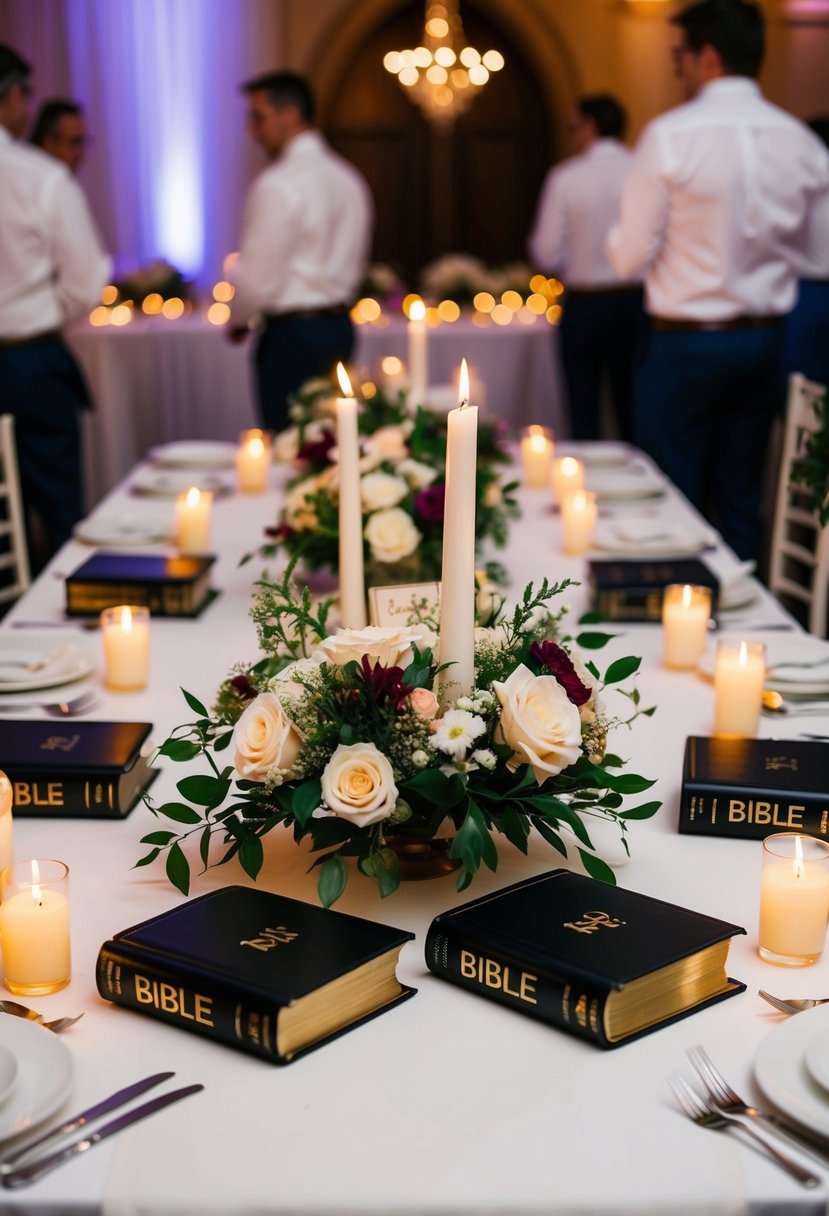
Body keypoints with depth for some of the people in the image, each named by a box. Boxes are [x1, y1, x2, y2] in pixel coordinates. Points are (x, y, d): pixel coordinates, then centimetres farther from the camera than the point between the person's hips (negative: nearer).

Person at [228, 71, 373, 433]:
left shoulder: (278, 185, -15)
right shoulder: (348, 178, 11)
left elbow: (258, 277, -14)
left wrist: (237, 320, 3)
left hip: (292, 334, -8)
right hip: (340, 325, 8)